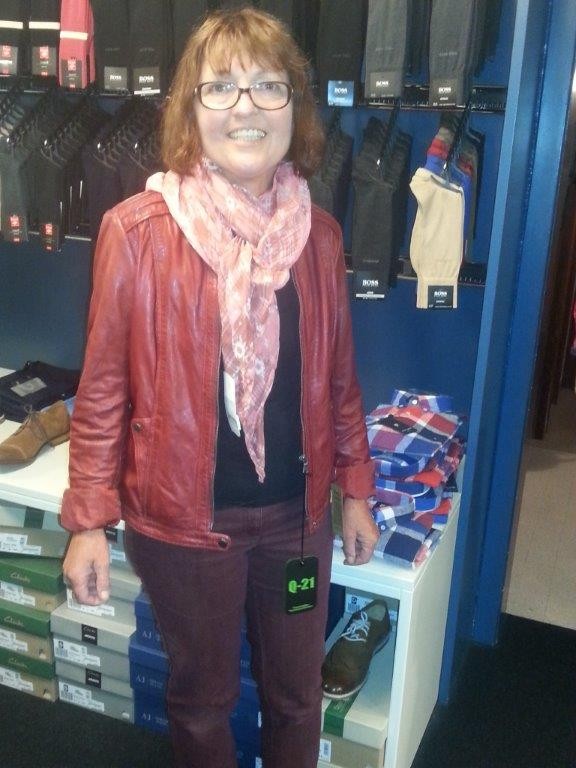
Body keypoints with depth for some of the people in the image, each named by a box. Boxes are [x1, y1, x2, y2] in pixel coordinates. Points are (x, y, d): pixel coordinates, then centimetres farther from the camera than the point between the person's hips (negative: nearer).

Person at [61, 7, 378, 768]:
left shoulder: (318, 233, -2)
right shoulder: (137, 231, -14)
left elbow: (338, 373, 5)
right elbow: (103, 385, -9)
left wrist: (356, 489, 9)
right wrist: (89, 519, -8)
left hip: (297, 512, 3)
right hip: (183, 516, -3)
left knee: (297, 693, 23)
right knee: (203, 698, 20)